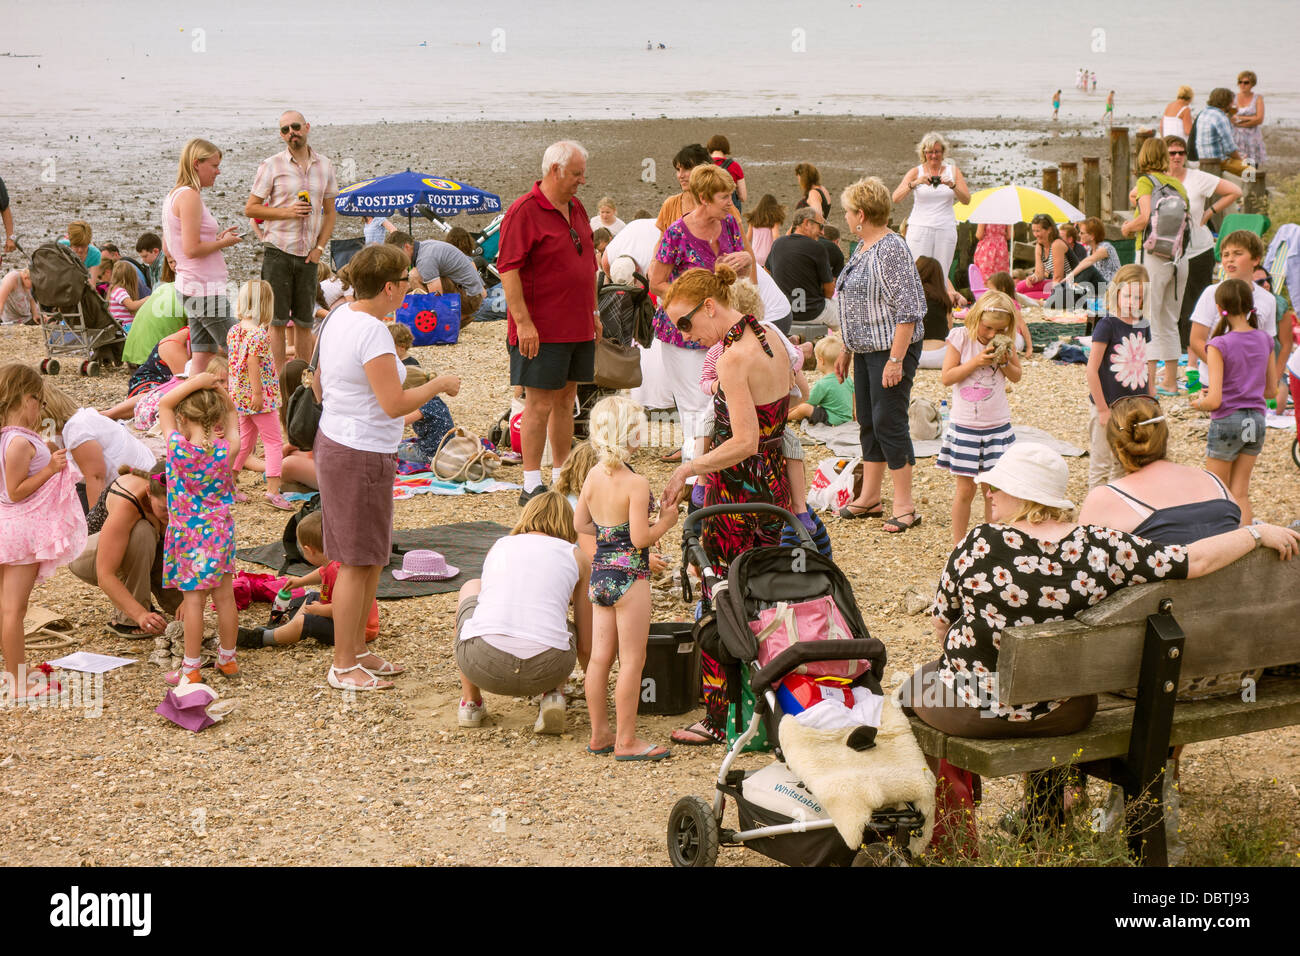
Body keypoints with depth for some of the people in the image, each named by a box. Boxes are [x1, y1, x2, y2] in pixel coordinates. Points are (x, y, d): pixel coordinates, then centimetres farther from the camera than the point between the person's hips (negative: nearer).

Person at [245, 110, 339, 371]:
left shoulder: (324, 165, 9)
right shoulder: (271, 166, -2)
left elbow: (330, 211, 15)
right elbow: (250, 208, -2)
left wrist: (320, 246, 2)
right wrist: (287, 212, -14)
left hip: (308, 255, 3)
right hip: (278, 251, -3)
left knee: (304, 321, 8)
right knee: (277, 321, -3)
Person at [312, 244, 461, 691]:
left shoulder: (337, 317, 7)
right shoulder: (372, 332, -22)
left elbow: (318, 387, 17)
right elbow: (395, 404, -25)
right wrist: (438, 385, -11)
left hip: (332, 442, 10)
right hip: (362, 456, -10)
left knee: (371, 557, 18)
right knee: (357, 562, -1)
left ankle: (358, 650, 27)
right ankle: (343, 667, 7)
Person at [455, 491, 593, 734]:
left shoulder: (499, 546, 23)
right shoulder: (576, 557, 17)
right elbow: (585, 649, 19)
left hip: (483, 663, 1)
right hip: (546, 670, -1)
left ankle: (470, 701, 30)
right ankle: (553, 695, 9)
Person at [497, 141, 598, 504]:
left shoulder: (576, 208, 13)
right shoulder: (524, 211, -13)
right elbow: (508, 269, -17)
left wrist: (593, 313, 21)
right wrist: (523, 322, -21)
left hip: (578, 327, 8)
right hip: (541, 331, -8)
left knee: (566, 399, 13)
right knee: (539, 404, -4)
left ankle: (562, 474, 23)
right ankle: (531, 484, 2)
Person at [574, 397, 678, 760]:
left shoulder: (593, 476, 3)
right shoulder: (636, 484, -17)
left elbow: (580, 524, 12)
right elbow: (641, 539, -19)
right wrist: (666, 521, -2)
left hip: (598, 574, 7)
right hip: (628, 576, -7)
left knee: (600, 656, 12)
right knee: (632, 660, 1)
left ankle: (599, 734, 21)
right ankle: (626, 740, 5)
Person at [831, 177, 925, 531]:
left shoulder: (892, 249, -16)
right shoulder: (862, 247, 13)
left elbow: (907, 309, -20)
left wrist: (896, 359, -23)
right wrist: (846, 350, 21)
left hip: (892, 349, -9)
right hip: (866, 349, 9)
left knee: (888, 423, -8)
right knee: (868, 422, 12)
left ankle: (905, 505, -1)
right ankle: (870, 498, 21)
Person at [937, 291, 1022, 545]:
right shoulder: (961, 337, -8)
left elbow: (1017, 376, 10)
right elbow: (946, 377, -10)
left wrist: (1005, 362, -11)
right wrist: (976, 361, -19)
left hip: (997, 425, 2)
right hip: (964, 425, -2)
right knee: (965, 488, 2)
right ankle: (958, 545, 14)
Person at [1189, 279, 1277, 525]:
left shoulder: (1220, 345, -16)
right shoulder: (1264, 340, 1)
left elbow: (1215, 400, -19)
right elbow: (1271, 390, 9)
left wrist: (1199, 403, 2)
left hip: (1227, 422, -5)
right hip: (1256, 421, 5)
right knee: (1240, 494, 12)